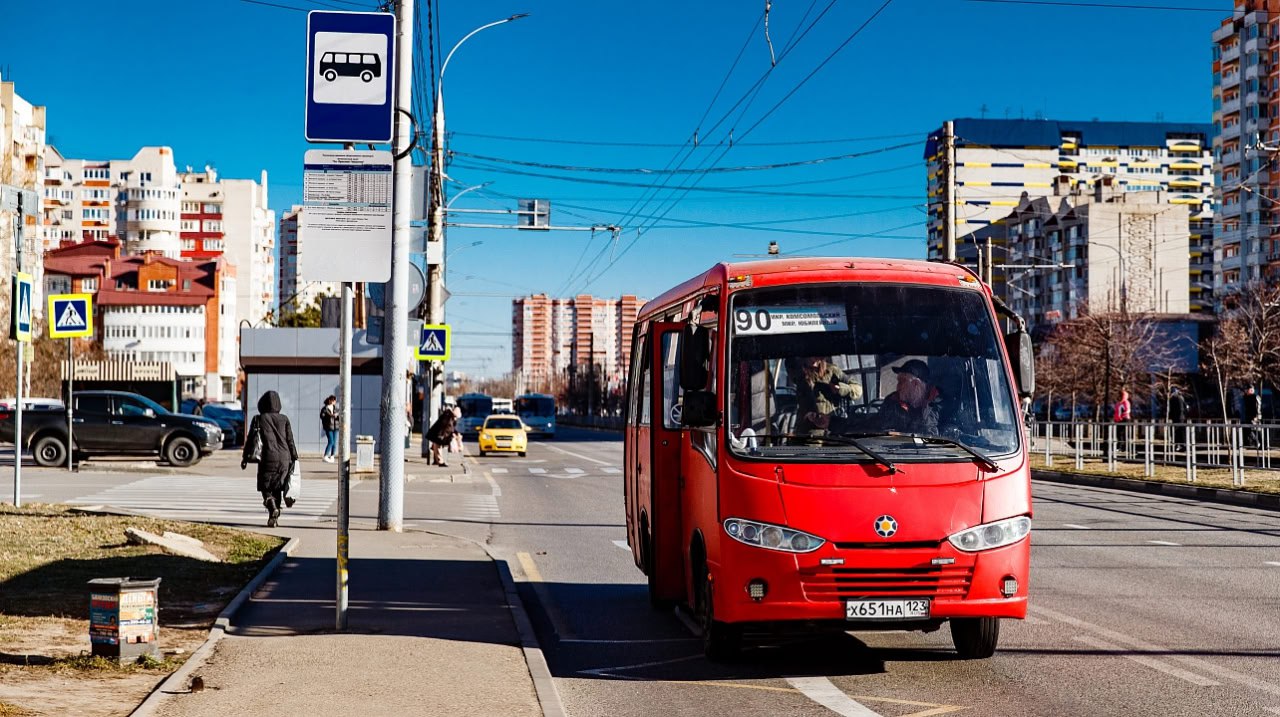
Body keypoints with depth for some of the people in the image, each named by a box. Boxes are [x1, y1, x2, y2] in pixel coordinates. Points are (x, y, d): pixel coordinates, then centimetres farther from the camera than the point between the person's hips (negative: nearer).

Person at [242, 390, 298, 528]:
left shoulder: (258, 419, 0)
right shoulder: (284, 419, 6)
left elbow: (250, 440, 3)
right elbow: (290, 441, 5)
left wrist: (245, 457, 11)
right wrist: (294, 458, 11)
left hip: (268, 458, -3)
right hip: (284, 458, 3)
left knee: (265, 486, 6)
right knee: (277, 488, 12)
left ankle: (272, 506, -21)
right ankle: (273, 517, 9)